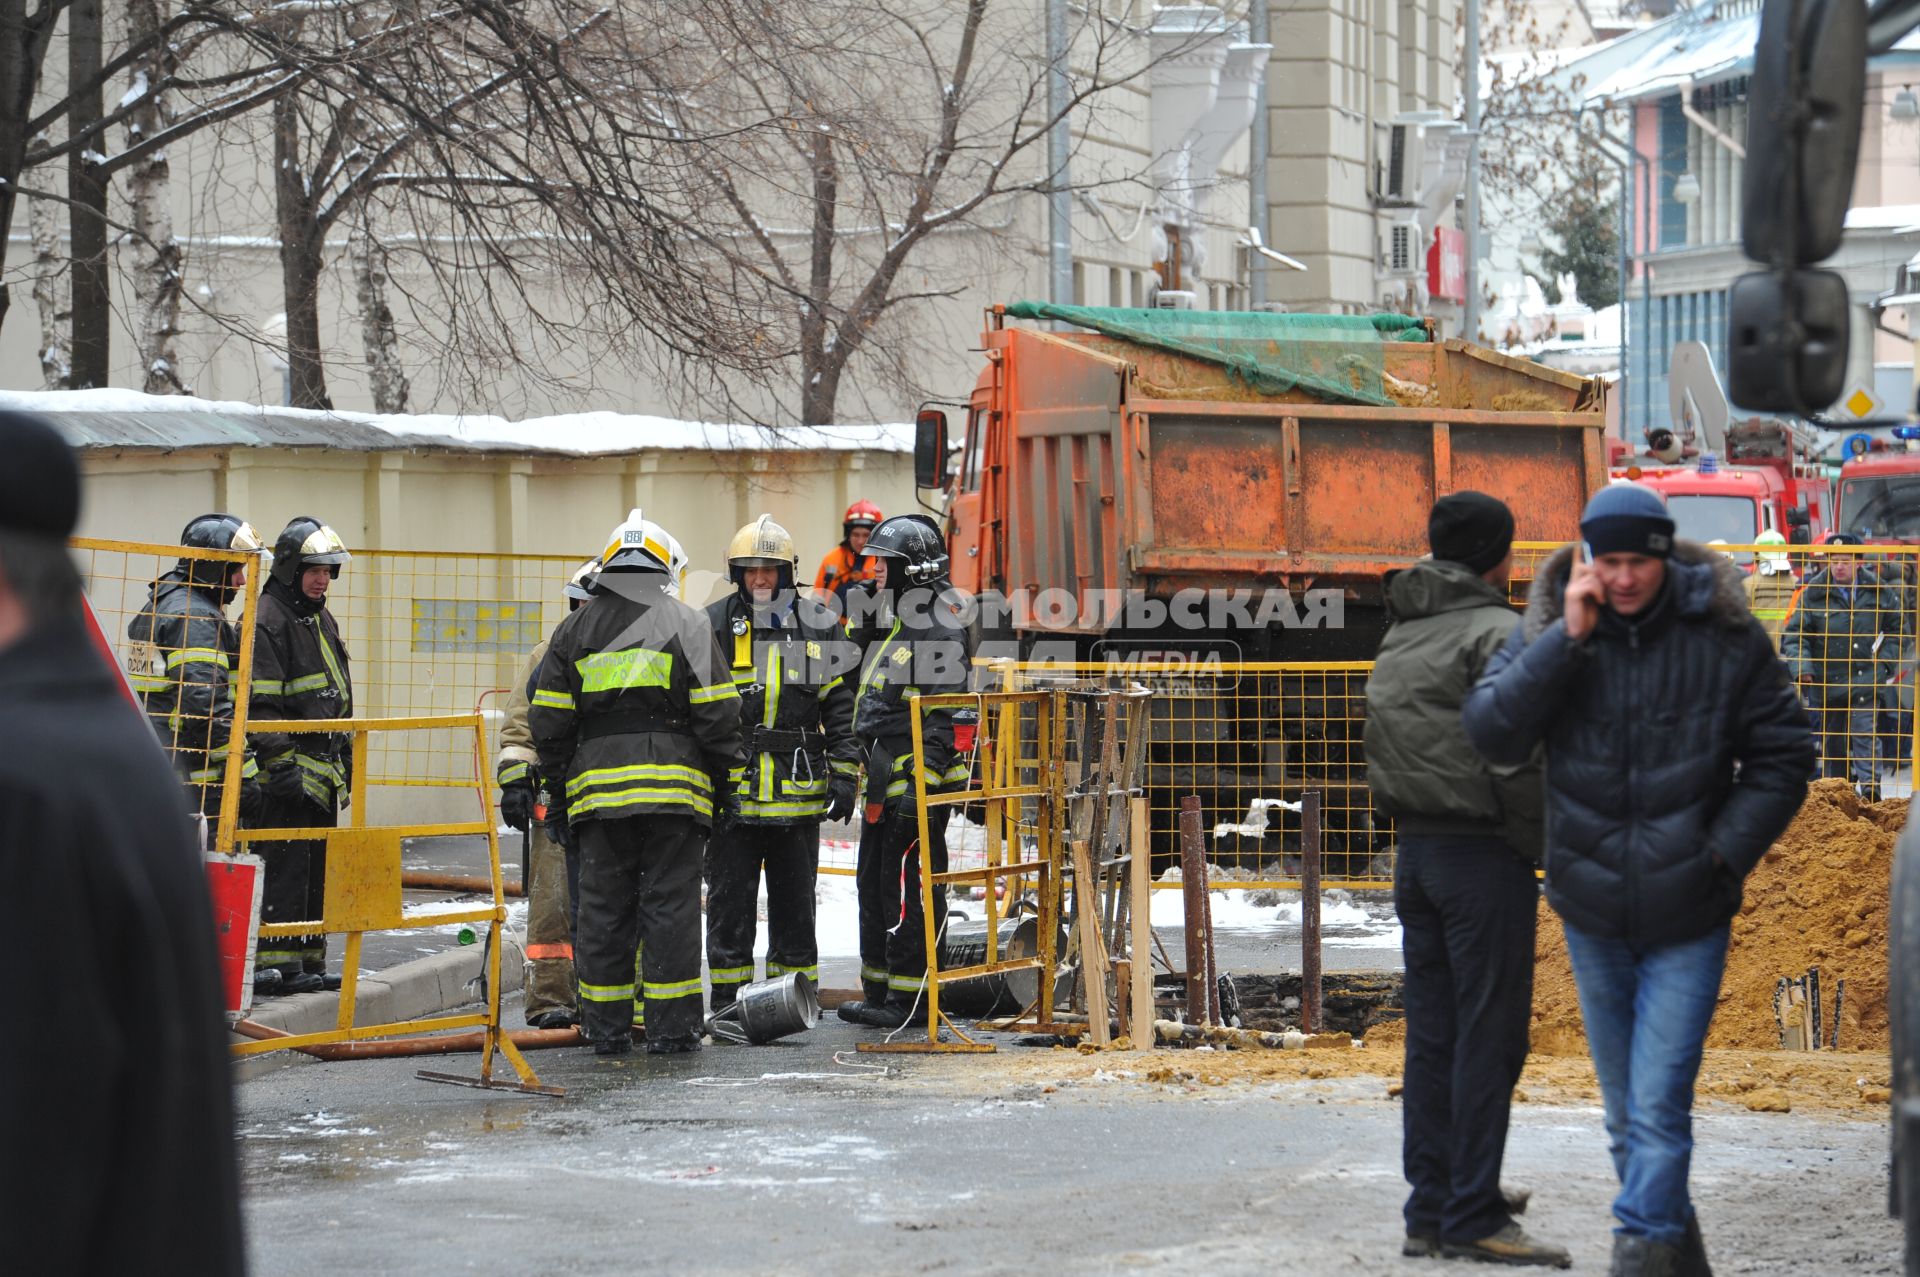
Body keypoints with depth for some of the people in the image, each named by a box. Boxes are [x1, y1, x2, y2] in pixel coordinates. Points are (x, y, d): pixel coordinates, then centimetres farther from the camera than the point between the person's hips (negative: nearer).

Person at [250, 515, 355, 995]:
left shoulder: (322, 621, 20)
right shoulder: (266, 620, -10)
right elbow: (261, 704, -17)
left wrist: (347, 758, 24)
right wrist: (280, 763, -22)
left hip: (323, 771, 9)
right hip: (289, 765, -9)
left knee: (316, 866, 11)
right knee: (286, 863, -10)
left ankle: (309, 960, 17)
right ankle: (277, 964, -9)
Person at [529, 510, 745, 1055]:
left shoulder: (574, 631, 12)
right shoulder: (686, 626, 3)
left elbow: (549, 723, 11)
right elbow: (716, 715, -3)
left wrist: (558, 791, 17)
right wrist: (726, 780, 6)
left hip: (598, 787, 3)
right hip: (673, 791, -2)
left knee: (604, 909, 7)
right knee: (670, 907, 0)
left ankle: (606, 1026, 8)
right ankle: (671, 1026, 0)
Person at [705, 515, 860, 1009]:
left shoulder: (818, 626, 5)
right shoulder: (712, 626, 2)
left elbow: (841, 705, 6)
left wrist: (844, 774, -1)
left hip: (799, 795, 1)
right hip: (731, 790, -1)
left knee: (794, 903, 9)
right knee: (730, 902, 3)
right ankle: (727, 1003, 10)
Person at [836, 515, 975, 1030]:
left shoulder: (939, 632, -14)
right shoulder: (895, 624, 19)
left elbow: (945, 717, -20)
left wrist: (921, 782, -25)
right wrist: (860, 774, 25)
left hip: (917, 777, -11)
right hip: (887, 779, 11)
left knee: (908, 888, -8)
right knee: (873, 883, 14)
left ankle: (910, 997, -4)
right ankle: (879, 992, 22)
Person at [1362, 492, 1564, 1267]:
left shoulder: (1398, 637, 14)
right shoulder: (1497, 634, -12)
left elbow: (1385, 752, 13)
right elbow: (1518, 758, -18)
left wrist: (1415, 829, 14)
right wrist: (1544, 846, -9)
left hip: (1414, 852, 8)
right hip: (1482, 854, -8)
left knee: (1431, 1035, 11)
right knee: (1488, 1037, -5)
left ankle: (1431, 1208, 14)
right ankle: (1473, 1218, -5)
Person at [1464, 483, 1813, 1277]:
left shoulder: (1724, 637, -8)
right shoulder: (1548, 628, -4)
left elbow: (1781, 757, 0)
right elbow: (1491, 734, -16)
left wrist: (1725, 851, -10)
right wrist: (1568, 641, -23)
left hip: (1687, 918, -3)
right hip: (1591, 913, 3)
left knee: (1657, 1109, -12)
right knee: (1626, 1113, 15)